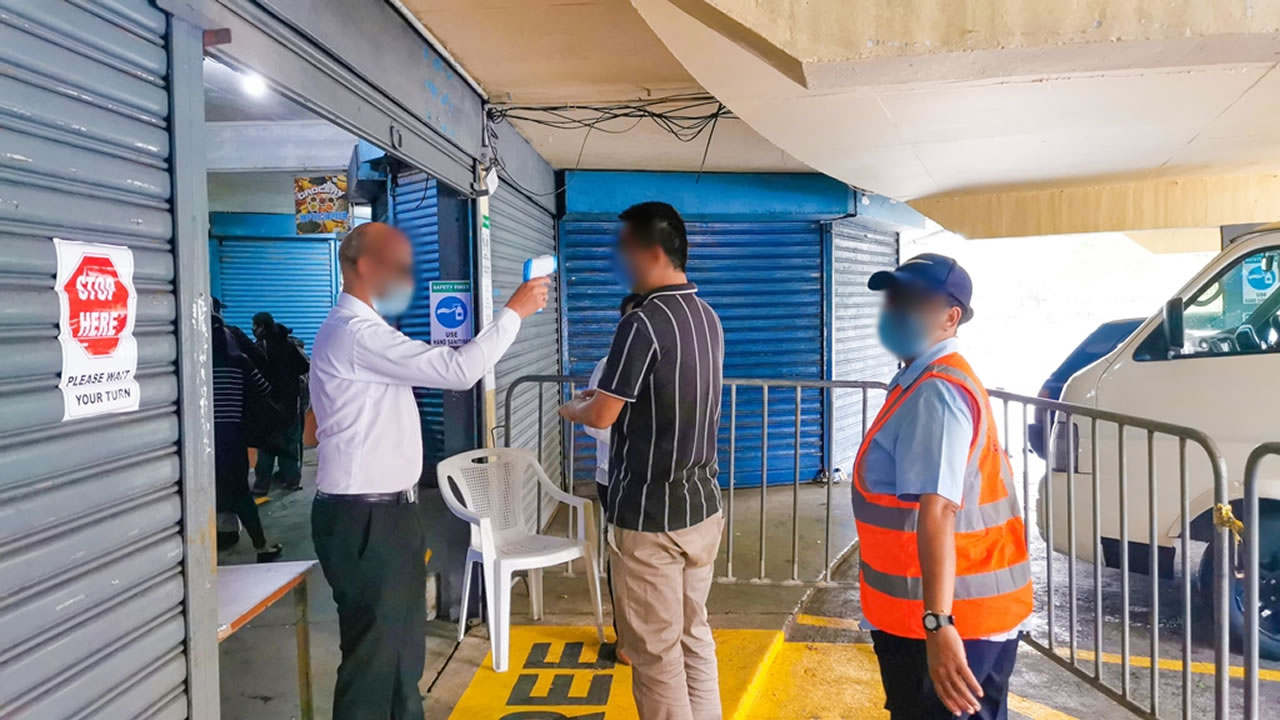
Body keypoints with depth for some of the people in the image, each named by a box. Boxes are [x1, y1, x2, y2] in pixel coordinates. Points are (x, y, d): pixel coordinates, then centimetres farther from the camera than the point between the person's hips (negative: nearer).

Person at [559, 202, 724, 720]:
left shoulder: (644, 322, -20)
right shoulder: (707, 317, 7)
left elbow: (601, 417, -15)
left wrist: (572, 408, 6)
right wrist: (610, 397, 20)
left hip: (650, 515, -8)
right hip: (701, 505, 8)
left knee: (655, 650, 6)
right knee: (694, 633, 20)